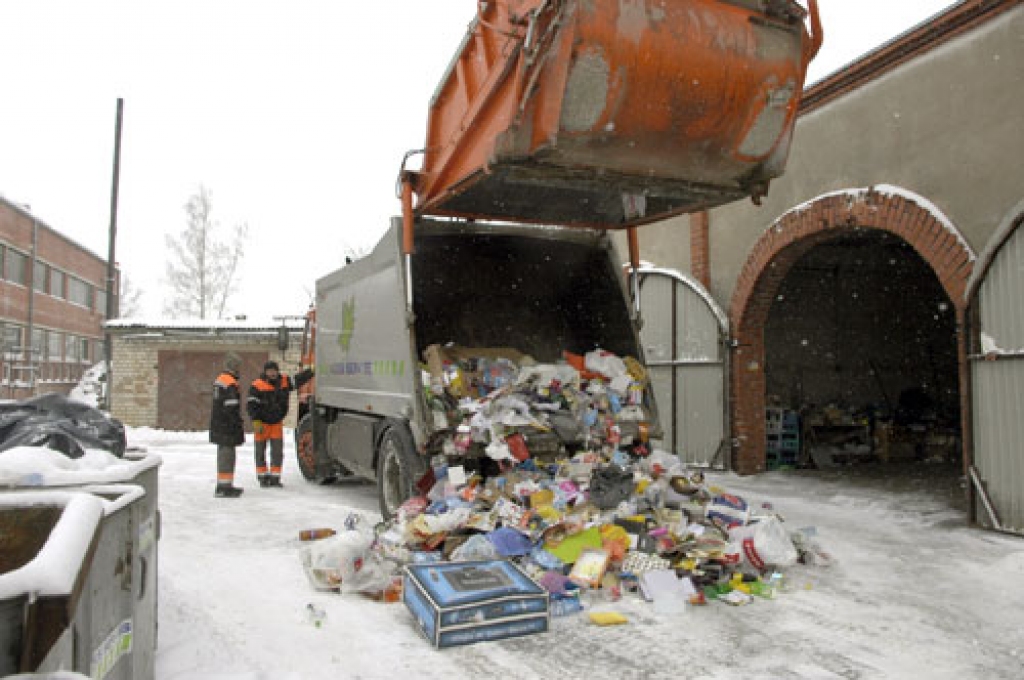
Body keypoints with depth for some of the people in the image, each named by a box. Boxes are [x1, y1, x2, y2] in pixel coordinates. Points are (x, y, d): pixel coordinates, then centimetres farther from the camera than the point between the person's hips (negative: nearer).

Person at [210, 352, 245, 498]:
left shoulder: (219, 380, 16)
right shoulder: (231, 384, -18)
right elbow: (232, 408, -21)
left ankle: (224, 485, 27)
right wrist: (238, 427, -16)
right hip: (227, 427, -11)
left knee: (224, 454, 17)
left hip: (219, 425, 11)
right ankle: (224, 487, -7)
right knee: (227, 454, -7)